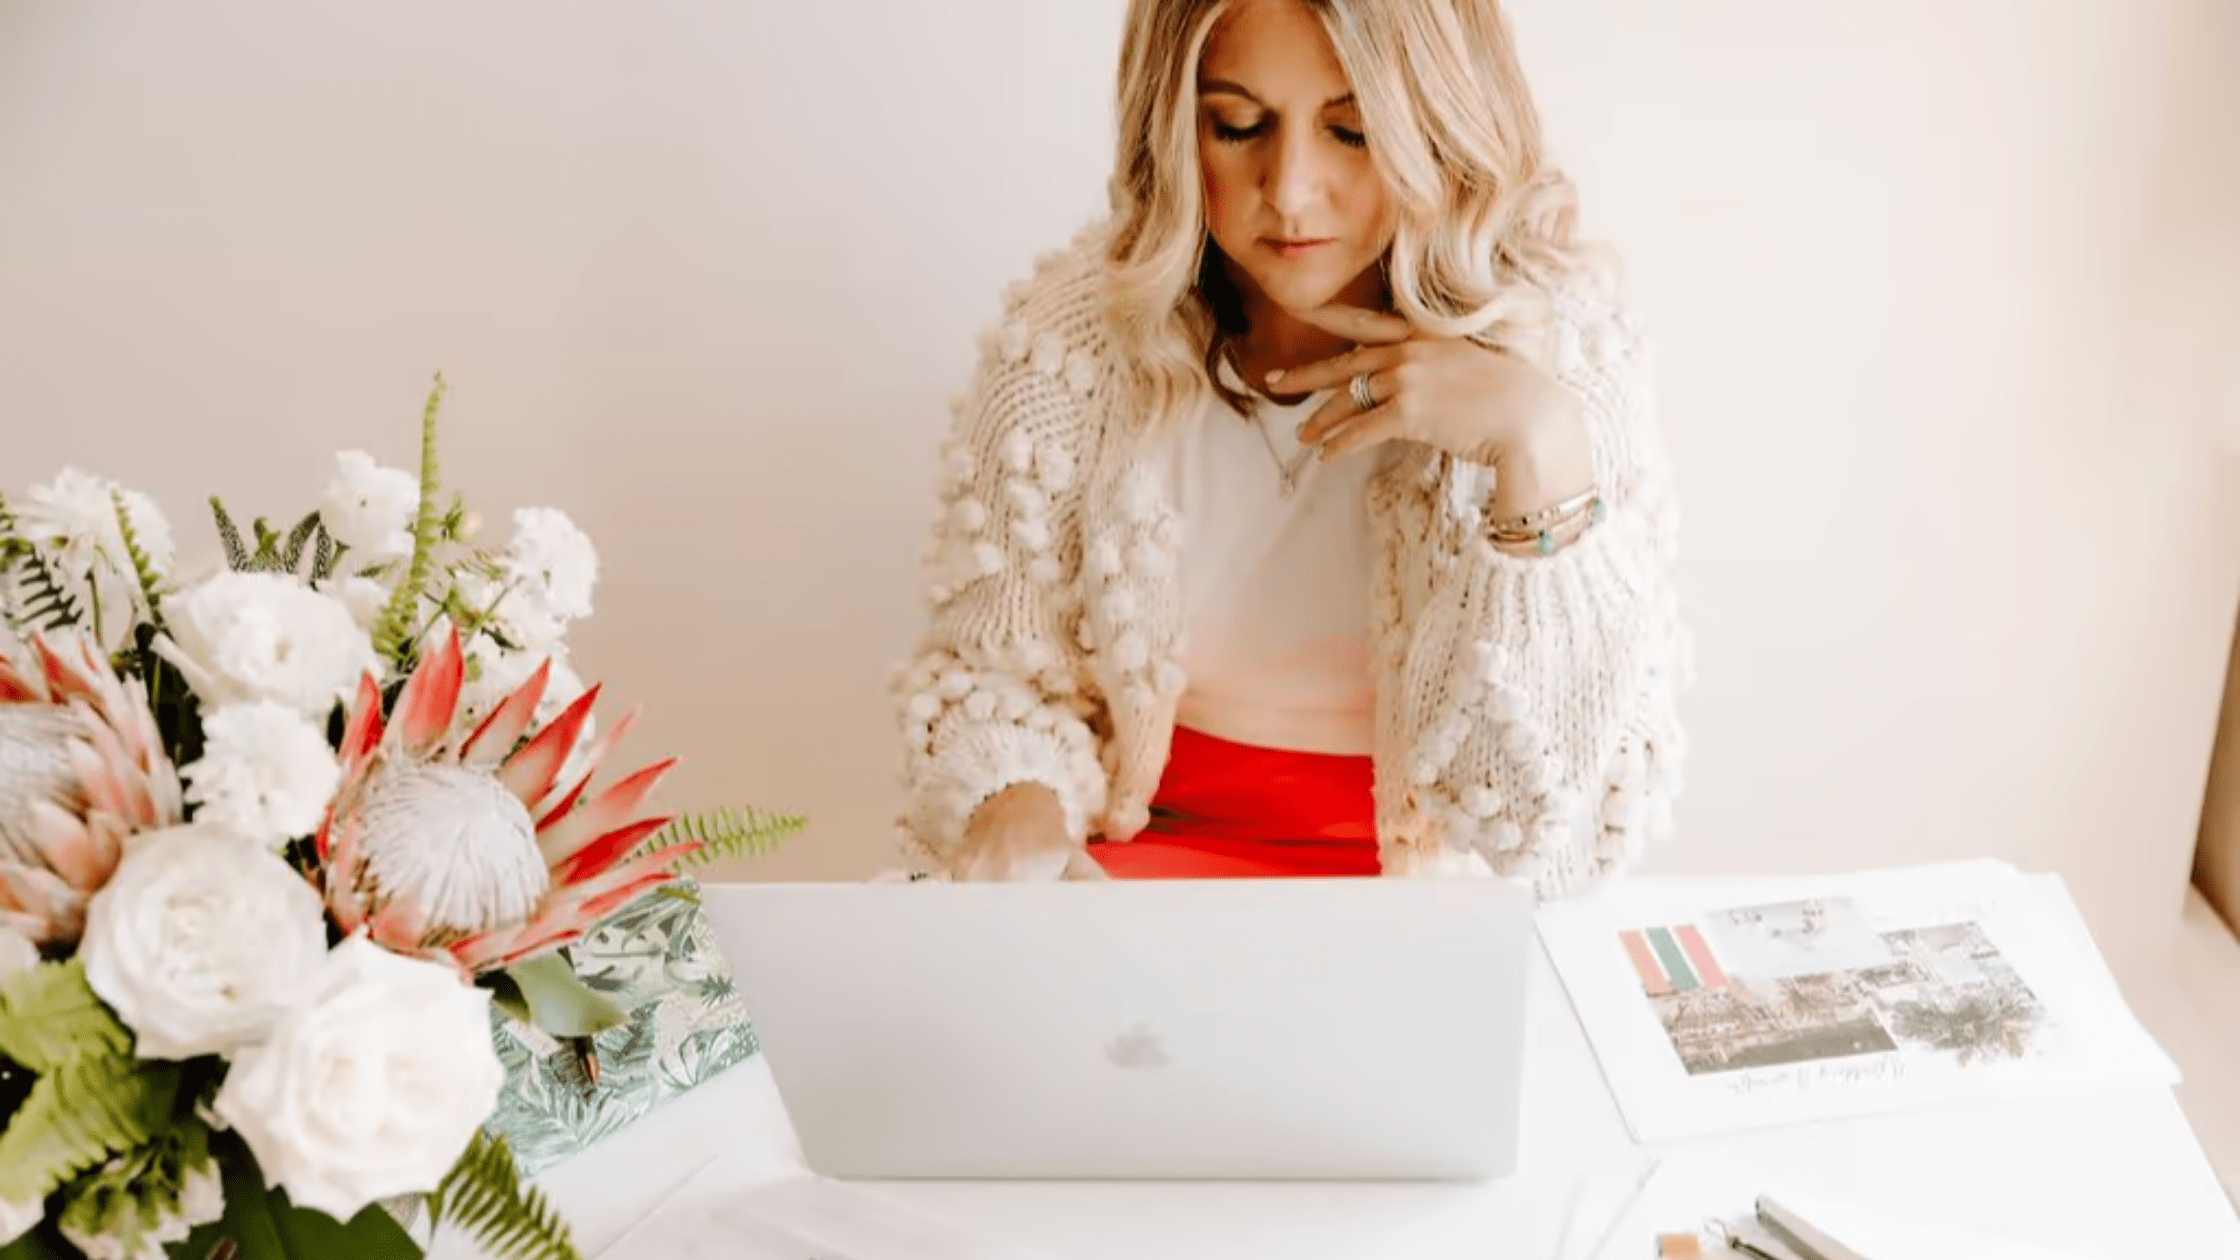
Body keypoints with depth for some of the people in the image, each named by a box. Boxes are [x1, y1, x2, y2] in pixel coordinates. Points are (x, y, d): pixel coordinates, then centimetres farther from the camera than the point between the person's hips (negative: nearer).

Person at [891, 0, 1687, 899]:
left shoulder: (1554, 353, -12)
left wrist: (1540, 444, -26)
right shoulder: (1073, 342, -9)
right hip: (1139, 866, 1)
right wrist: (1015, 823, -20)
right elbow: (992, 674, 1)